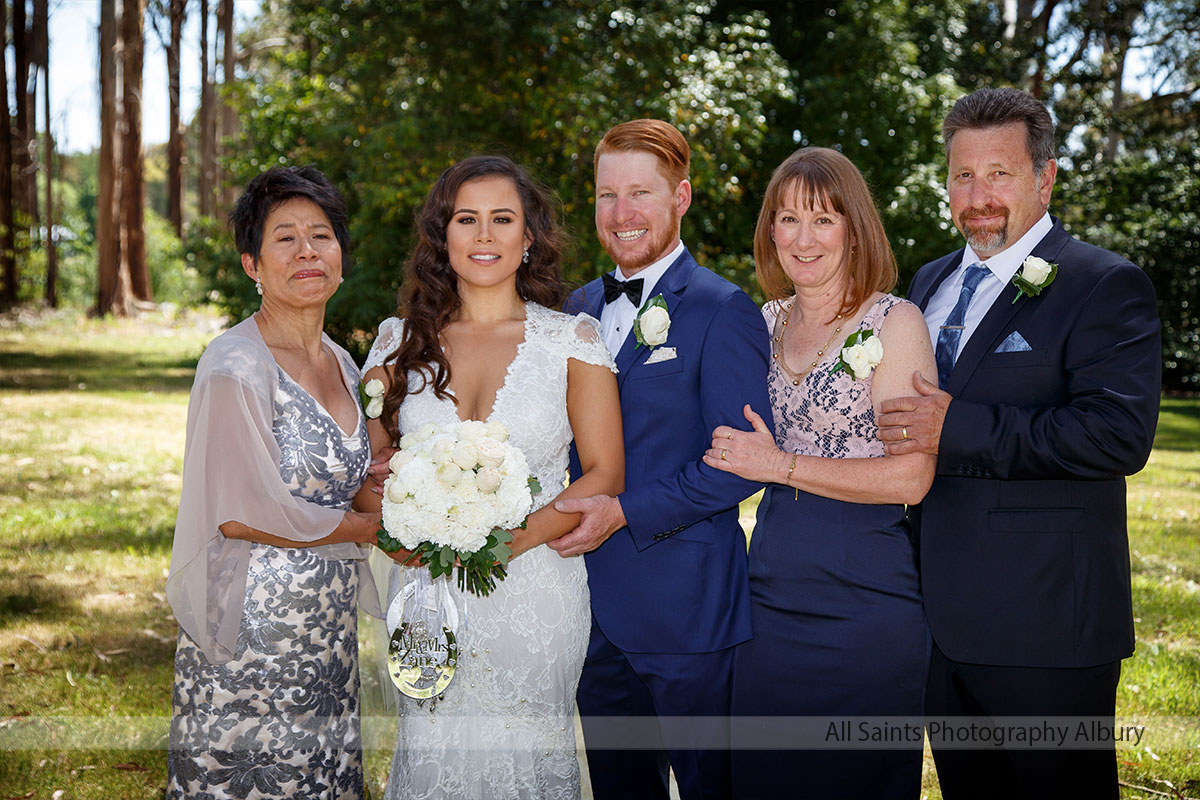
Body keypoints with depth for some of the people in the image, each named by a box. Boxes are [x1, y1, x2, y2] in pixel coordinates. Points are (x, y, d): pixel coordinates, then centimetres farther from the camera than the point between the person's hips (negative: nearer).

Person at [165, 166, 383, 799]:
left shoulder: (342, 364, 9)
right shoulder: (236, 365, -15)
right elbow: (240, 511, -19)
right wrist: (370, 528, -11)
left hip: (329, 634, 7)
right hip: (253, 635, -7)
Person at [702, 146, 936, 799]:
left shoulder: (895, 322, -8)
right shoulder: (766, 322, 10)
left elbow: (910, 477, -15)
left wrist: (782, 465, -13)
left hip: (864, 596, -5)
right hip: (772, 592, 6)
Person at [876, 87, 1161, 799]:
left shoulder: (1106, 286, -9)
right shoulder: (930, 283, 14)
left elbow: (1121, 433, -22)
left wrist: (958, 429, -23)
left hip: (1044, 625, -7)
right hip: (941, 617, 7)